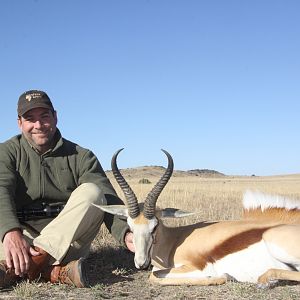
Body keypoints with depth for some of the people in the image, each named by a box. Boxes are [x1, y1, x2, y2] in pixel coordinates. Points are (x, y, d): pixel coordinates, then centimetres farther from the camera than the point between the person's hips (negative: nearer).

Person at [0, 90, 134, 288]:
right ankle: (55, 271, -46)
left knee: (91, 192, -23)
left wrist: (126, 233, -30)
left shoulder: (81, 157, 4)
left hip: (69, 240, 0)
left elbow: (108, 199, -9)